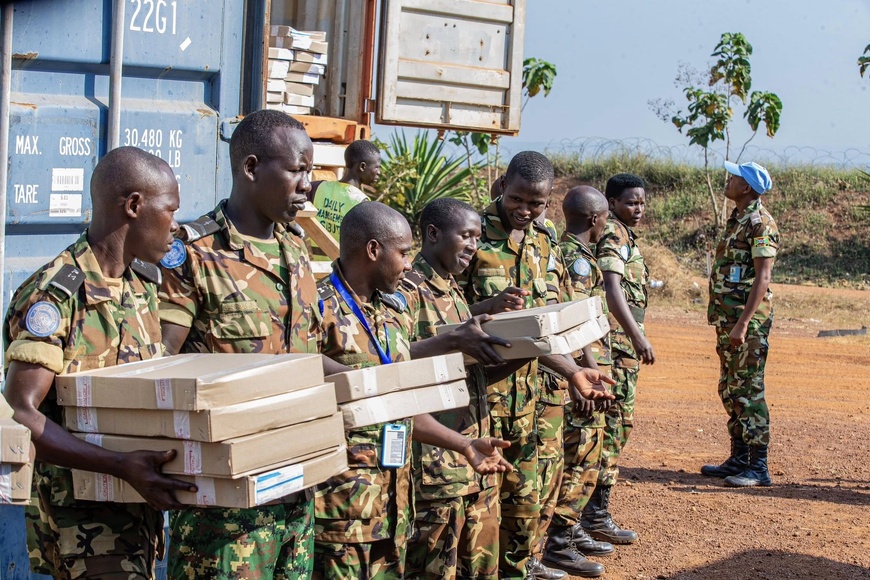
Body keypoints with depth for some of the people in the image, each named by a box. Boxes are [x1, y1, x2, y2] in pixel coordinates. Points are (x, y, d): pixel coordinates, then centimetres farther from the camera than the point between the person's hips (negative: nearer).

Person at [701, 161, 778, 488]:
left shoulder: (760, 223, -13)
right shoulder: (737, 220, 16)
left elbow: (762, 278, -20)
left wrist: (742, 323, -25)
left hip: (748, 320, -10)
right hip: (727, 318, 10)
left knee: (749, 391, -9)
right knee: (730, 390, 13)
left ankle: (759, 467, -6)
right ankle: (739, 459, 21)